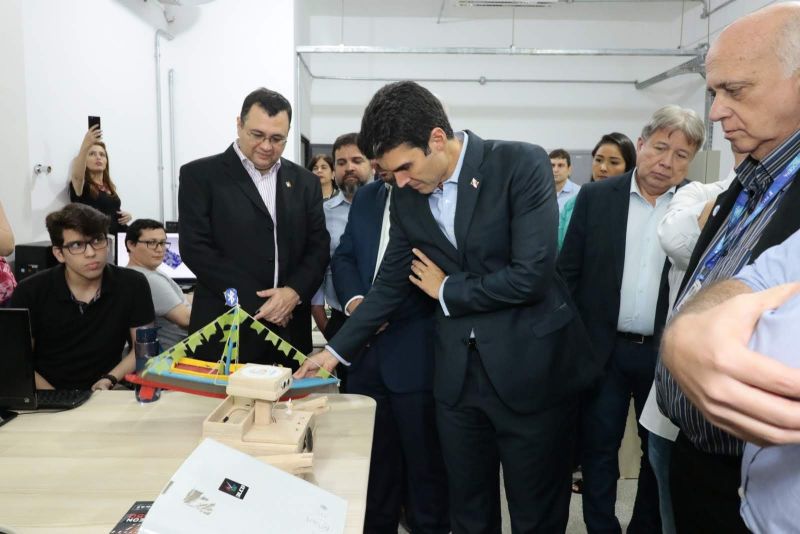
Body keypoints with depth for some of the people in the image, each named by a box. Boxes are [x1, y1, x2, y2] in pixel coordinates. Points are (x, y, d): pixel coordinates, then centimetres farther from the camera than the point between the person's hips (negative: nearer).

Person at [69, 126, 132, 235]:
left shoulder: (110, 187, 15)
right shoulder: (81, 186, -4)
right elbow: (77, 175, -28)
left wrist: (125, 216, 2)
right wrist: (85, 145, -42)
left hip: (116, 238, 6)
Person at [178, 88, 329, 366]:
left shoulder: (305, 182, 10)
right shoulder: (200, 175, -1)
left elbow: (318, 247, 7)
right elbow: (195, 248, -8)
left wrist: (294, 291, -11)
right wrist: (256, 302, -13)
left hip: (290, 331, 3)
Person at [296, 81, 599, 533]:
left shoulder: (522, 164, -14)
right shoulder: (407, 198, 3)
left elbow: (531, 275, -21)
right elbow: (392, 282, 12)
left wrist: (447, 290, -8)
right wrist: (339, 349, 11)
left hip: (531, 365, -4)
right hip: (458, 371, 5)